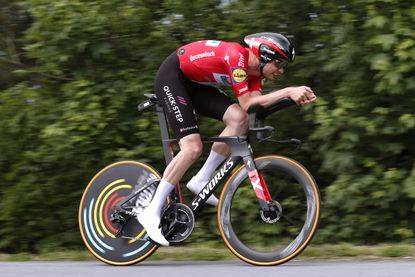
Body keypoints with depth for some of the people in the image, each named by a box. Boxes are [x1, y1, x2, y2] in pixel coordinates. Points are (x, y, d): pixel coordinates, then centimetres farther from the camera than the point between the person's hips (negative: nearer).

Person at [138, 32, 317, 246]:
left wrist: (296, 97, -24)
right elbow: (247, 103, -30)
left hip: (195, 84, 9)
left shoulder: (254, 71, 0)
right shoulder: (237, 56, -27)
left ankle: (201, 180, -4)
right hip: (171, 76, -9)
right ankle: (152, 213, -15)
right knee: (192, 148, -20)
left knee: (239, 119, -13)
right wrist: (288, 92, -33)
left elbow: (258, 105, -14)